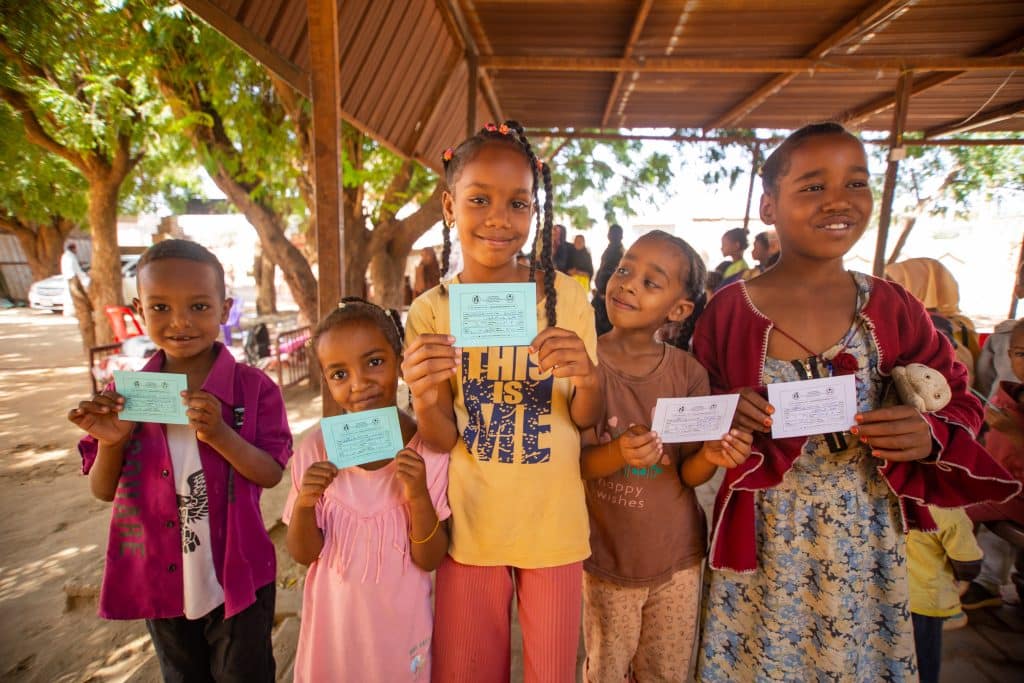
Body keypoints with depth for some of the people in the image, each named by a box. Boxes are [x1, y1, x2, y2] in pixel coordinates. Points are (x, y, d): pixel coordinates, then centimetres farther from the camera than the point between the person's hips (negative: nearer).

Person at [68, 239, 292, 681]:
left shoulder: (253, 388, -17)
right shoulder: (124, 396, -7)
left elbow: (272, 475, -16)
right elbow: (104, 491, -1)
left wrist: (220, 435, -33)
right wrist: (111, 442, -21)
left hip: (238, 576, -3)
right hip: (158, 578, 4)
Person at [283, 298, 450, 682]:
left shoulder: (429, 449, -18)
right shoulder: (315, 449, -14)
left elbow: (430, 560, -13)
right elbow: (303, 554, -5)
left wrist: (419, 498, -30)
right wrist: (304, 504, -25)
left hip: (401, 621, -1)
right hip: (334, 621, 1)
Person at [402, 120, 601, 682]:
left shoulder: (565, 296, -9)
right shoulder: (431, 311, -8)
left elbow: (585, 420, -4)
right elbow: (442, 441, -7)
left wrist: (587, 378, -26)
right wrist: (424, 401, -30)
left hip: (552, 525, 0)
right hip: (469, 527, 1)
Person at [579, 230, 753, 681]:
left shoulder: (689, 372, -9)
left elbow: (688, 475, -6)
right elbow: (575, 462, -17)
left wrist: (711, 456, -27)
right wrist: (618, 454, -36)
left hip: (677, 554, 2)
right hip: (608, 555, -2)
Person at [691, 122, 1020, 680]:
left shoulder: (892, 309, -4)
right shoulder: (728, 309, -11)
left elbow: (961, 404, 7)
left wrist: (930, 436, -13)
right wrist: (726, 415, -22)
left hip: (866, 537, 2)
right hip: (761, 539, -1)